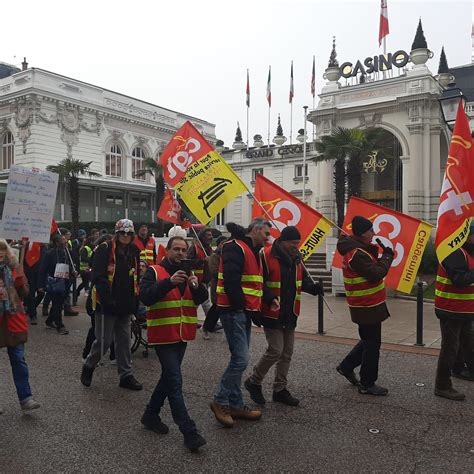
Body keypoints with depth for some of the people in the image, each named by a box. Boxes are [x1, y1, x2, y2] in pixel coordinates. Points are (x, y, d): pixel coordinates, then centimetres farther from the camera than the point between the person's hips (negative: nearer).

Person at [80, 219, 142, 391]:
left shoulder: (133, 252, 10)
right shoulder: (105, 249, -10)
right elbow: (99, 277, -17)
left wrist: (136, 300, 11)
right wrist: (106, 299, -25)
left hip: (125, 305, 6)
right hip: (107, 304, -6)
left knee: (124, 340, 12)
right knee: (104, 340, 0)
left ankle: (126, 375, 21)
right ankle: (88, 367, 26)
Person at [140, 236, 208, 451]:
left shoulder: (189, 273, 10)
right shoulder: (154, 272, -7)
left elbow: (202, 298, 1)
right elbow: (145, 297, -22)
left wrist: (196, 285, -20)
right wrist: (169, 282, -33)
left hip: (182, 335, 7)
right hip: (163, 335, -7)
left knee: (169, 377, 18)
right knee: (175, 381, -8)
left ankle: (151, 415, 36)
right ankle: (189, 432, -4)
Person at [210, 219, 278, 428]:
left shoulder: (253, 251, 18)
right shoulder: (235, 248, -14)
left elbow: (256, 282, 21)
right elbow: (231, 281, -23)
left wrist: (270, 299, 7)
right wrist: (240, 304, -17)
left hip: (244, 312, 10)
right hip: (233, 311, -10)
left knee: (239, 359, 13)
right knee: (241, 359, -10)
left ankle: (235, 405, 22)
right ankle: (220, 401, 6)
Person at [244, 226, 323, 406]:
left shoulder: (296, 257, 7)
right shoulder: (266, 256, -16)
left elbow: (302, 278, 18)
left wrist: (313, 287, -2)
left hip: (290, 314, 8)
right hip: (271, 313, -7)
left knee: (287, 353, 12)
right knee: (275, 350, -8)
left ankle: (280, 389, 26)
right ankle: (254, 382, 15)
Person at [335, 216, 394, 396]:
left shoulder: (357, 248, 9)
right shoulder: (357, 254, -24)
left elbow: (370, 266, 13)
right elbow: (376, 273, -27)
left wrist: (375, 251, 0)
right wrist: (387, 256, -14)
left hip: (366, 305, 10)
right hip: (368, 307, -10)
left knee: (369, 340, 23)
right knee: (372, 344, 2)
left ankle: (346, 366, 31)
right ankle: (367, 384, 14)